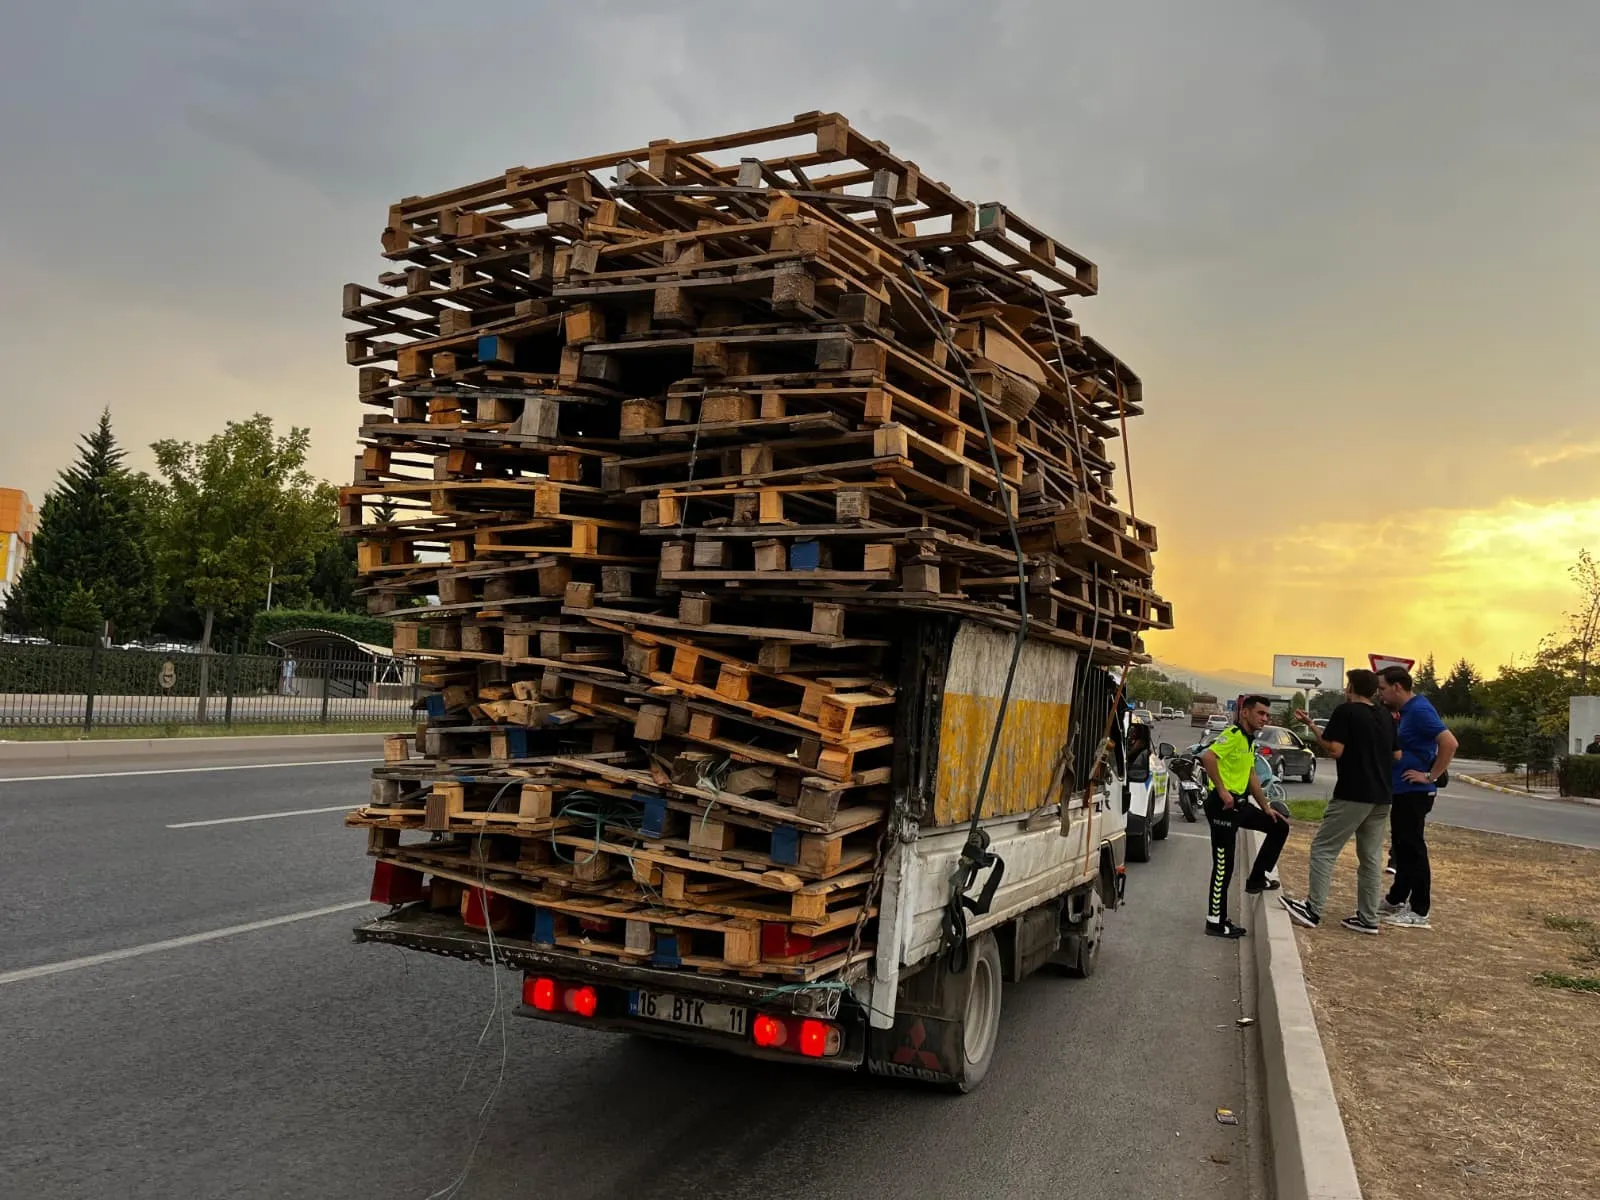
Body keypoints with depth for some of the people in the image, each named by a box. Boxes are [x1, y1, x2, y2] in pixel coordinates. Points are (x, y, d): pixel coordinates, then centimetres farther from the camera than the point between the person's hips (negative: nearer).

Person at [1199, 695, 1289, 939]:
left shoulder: (1250, 741, 17)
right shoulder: (1233, 735, -14)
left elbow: (1252, 777, 25)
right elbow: (1207, 756, -31)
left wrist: (1266, 807, 24)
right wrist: (1222, 791, -26)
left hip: (1240, 804, 10)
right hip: (1223, 805, -10)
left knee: (1279, 827, 16)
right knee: (1224, 864, -5)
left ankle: (1256, 879, 21)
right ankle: (1216, 921, 2)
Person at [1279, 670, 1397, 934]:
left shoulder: (1345, 712, -9)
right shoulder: (1387, 719, 13)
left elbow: (1334, 751, -17)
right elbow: (1396, 756, 18)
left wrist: (1312, 728, -5)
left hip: (1352, 794, -7)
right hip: (1381, 797, 7)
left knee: (1324, 849, -2)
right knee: (1371, 858, 11)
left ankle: (1313, 910, -5)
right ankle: (1368, 918, 13)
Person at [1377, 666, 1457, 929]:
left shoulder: (1420, 710, -17)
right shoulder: (1406, 711, 12)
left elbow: (1449, 743, -27)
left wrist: (1431, 776, -22)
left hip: (1414, 792, -10)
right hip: (1403, 791, 10)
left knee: (1413, 849, -4)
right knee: (1402, 846, 18)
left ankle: (1419, 912, 2)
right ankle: (1396, 900, 29)